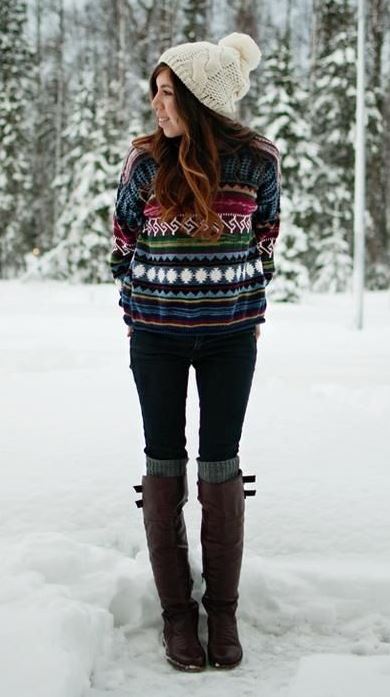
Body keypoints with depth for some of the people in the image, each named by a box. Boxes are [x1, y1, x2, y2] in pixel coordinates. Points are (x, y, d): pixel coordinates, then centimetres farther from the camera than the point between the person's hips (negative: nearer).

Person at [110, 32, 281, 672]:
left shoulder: (257, 159, -6)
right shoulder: (145, 159, -6)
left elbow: (265, 240, 7)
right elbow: (124, 241, 6)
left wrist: (253, 315, 8)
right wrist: (135, 315, 7)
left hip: (230, 336, 0)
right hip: (156, 337, 1)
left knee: (221, 468, 5)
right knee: (165, 465, 6)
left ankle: (223, 609, 18)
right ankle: (176, 609, 18)